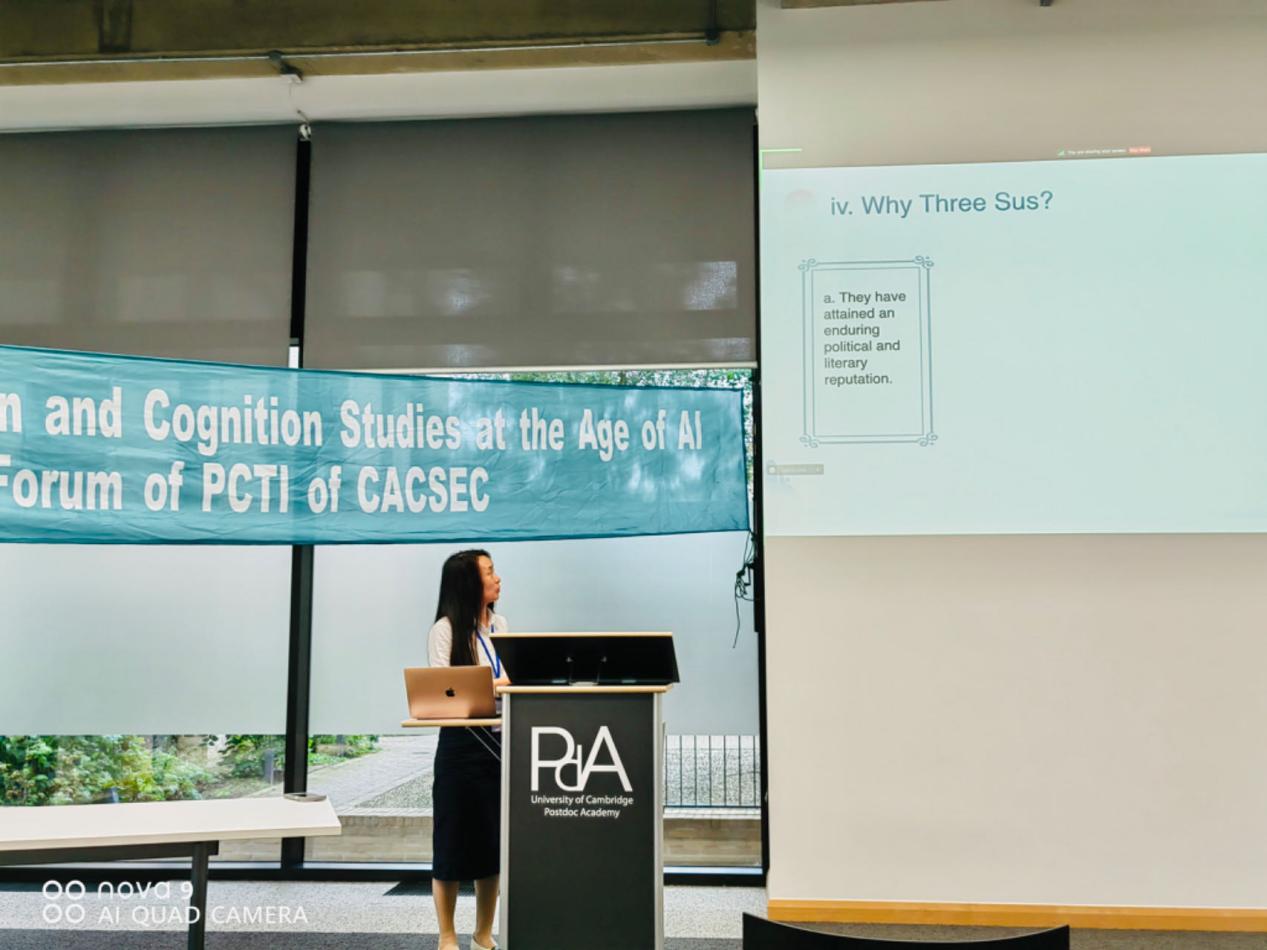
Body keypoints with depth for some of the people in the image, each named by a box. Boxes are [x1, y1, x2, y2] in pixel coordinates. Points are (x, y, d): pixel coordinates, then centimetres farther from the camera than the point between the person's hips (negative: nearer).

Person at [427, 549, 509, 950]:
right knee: (454, 840, 3)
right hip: (462, 743, -6)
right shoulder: (446, 629, -8)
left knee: (495, 841, 10)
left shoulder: (500, 625, 11)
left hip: (498, 740, 6)